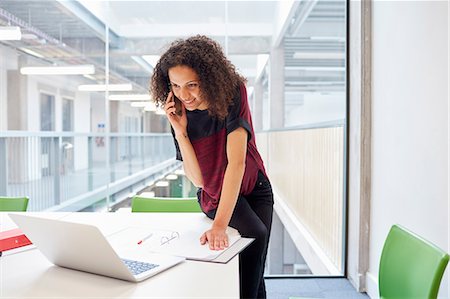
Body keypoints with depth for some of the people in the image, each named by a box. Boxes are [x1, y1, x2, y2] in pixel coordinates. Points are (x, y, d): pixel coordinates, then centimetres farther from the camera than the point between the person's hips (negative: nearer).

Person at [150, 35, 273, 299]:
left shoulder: (233, 93, -23)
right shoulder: (180, 114, -15)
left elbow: (236, 162, -33)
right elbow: (198, 179, -18)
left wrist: (219, 225, -40)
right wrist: (180, 131, -28)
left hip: (255, 188, 0)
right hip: (216, 195, 0)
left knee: (255, 273, -4)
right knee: (256, 234, -27)